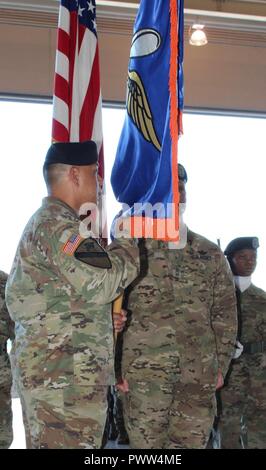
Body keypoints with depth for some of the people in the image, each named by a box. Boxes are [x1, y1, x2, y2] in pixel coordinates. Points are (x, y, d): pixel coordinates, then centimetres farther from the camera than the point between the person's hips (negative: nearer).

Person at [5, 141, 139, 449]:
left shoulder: (43, 221, 21)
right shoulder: (59, 224, -13)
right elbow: (100, 283, -21)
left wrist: (104, 318, 14)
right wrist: (130, 243, -4)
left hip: (47, 368, 11)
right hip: (64, 373, -11)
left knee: (47, 441, 15)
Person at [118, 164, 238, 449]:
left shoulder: (211, 254, 12)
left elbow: (225, 314, 14)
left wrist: (220, 365, 7)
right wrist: (116, 366, -1)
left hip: (199, 375, 3)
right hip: (144, 371, -3)